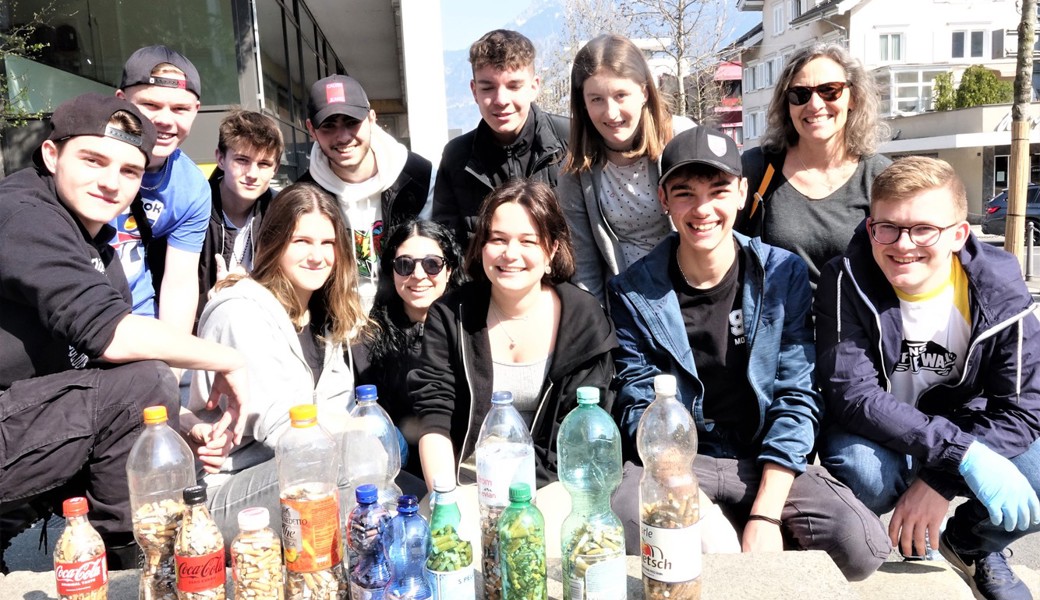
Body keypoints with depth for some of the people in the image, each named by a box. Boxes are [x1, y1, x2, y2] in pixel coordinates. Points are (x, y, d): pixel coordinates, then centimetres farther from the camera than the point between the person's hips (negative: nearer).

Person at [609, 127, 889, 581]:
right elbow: (640, 406, -2)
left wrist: (765, 514, -14)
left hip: (765, 460, 1)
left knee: (863, 547, -24)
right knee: (622, 529, -33)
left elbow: (796, 396, -6)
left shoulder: (783, 275, -3)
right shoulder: (633, 293, -3)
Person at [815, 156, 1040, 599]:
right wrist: (965, 455, -37)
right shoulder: (846, 283, -22)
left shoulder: (999, 289, -15)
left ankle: (972, 544, 14)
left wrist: (940, 483, -27)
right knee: (864, 473, -36)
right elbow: (853, 396, -28)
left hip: (965, 427, 3)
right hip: (877, 437, -3)